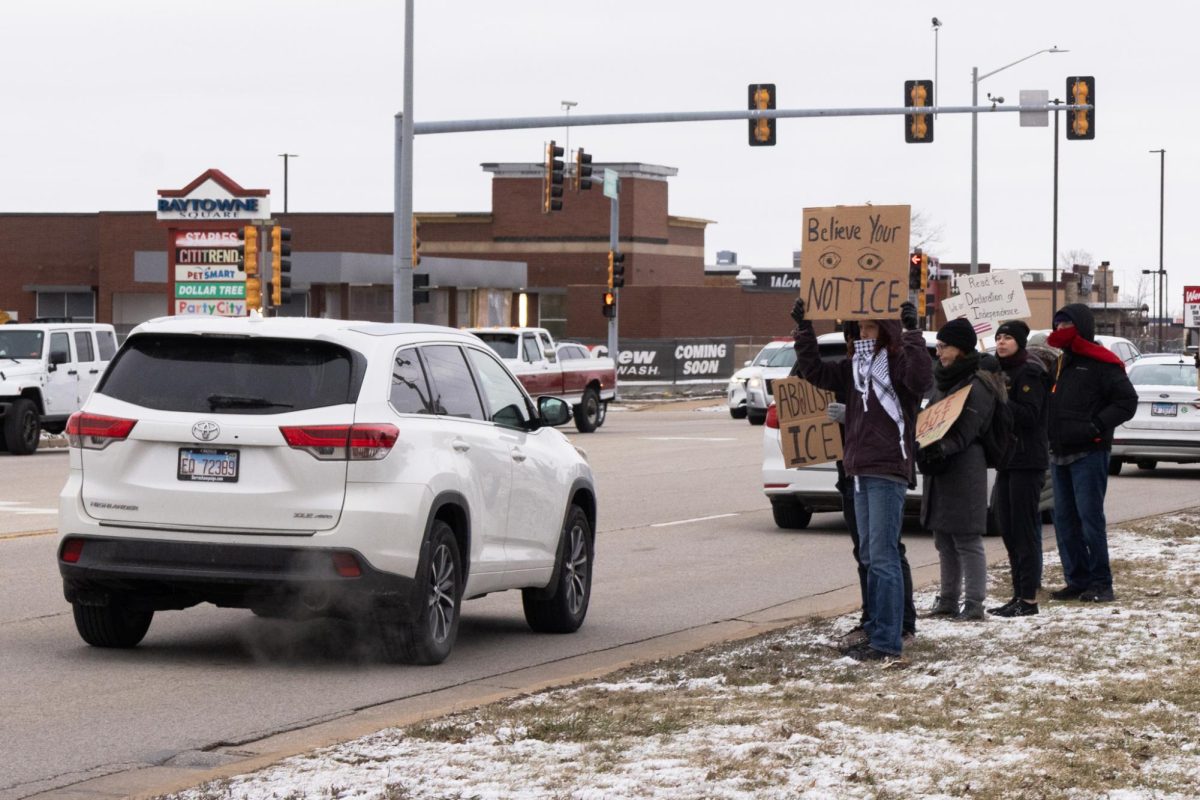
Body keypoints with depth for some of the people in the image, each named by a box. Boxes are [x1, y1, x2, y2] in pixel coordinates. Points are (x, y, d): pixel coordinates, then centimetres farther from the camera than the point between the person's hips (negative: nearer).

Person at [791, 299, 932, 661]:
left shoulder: (899, 362, -9)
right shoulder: (855, 366, 14)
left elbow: (920, 377, -30)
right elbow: (815, 371, 13)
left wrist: (912, 332, -33)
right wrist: (803, 329, 6)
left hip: (888, 472, -9)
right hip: (860, 471, 9)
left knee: (883, 557, -9)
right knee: (869, 556, 13)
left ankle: (887, 641, -7)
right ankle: (876, 632, 20)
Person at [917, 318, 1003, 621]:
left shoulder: (976, 386, -13)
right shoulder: (943, 380, 15)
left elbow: (963, 435, -20)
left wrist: (940, 449, -33)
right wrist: (922, 445, 7)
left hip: (964, 469, -9)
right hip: (938, 469, 9)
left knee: (967, 540, -6)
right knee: (944, 539, 13)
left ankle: (974, 603, -2)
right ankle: (948, 600, 20)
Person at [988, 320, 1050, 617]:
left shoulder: (1030, 372, -10)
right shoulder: (1003, 371, 18)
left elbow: (1029, 415, -19)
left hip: (1027, 461, -9)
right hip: (1007, 459, 9)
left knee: (1025, 529, -9)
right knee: (1008, 529, 10)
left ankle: (1029, 599, -7)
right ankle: (1019, 595, 15)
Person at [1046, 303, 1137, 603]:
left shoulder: (1100, 363, -6)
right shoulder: (1062, 362, 19)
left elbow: (1127, 400, -11)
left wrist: (1098, 426, -17)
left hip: (1088, 454, -8)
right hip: (1060, 454, 8)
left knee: (1090, 518, -10)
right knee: (1065, 520, 7)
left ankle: (1101, 583, -6)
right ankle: (1077, 581, 11)